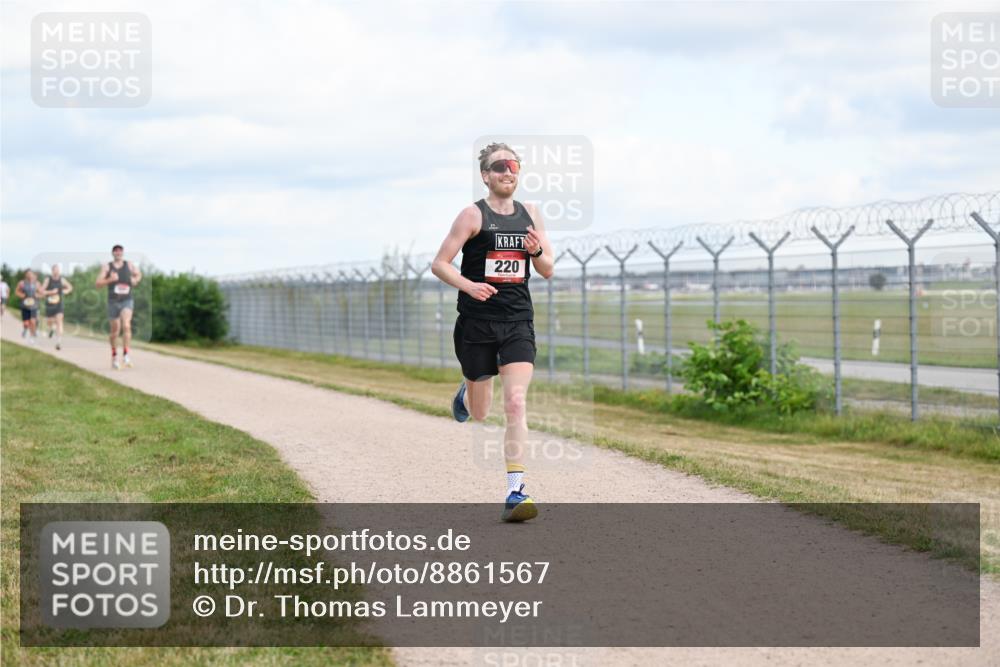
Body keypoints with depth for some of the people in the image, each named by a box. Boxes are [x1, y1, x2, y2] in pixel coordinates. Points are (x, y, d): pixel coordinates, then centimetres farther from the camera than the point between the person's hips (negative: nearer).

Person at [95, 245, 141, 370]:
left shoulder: (129, 265, 6)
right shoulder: (107, 267, 2)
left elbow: (138, 274, 25)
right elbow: (98, 283, -4)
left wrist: (135, 280, 4)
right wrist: (110, 280, -19)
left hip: (127, 300, 0)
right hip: (113, 302, 0)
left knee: (126, 325, -22)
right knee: (115, 330, 8)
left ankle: (126, 355, -23)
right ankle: (114, 357, 25)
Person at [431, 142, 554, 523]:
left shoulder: (531, 216, 9)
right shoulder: (473, 216, -4)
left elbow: (548, 271, 15)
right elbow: (439, 264, -6)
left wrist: (537, 252, -8)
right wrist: (469, 286, -24)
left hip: (518, 322, 2)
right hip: (476, 323, -2)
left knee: (516, 403, -15)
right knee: (480, 414, 11)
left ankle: (515, 493, -15)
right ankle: (466, 394, 50)